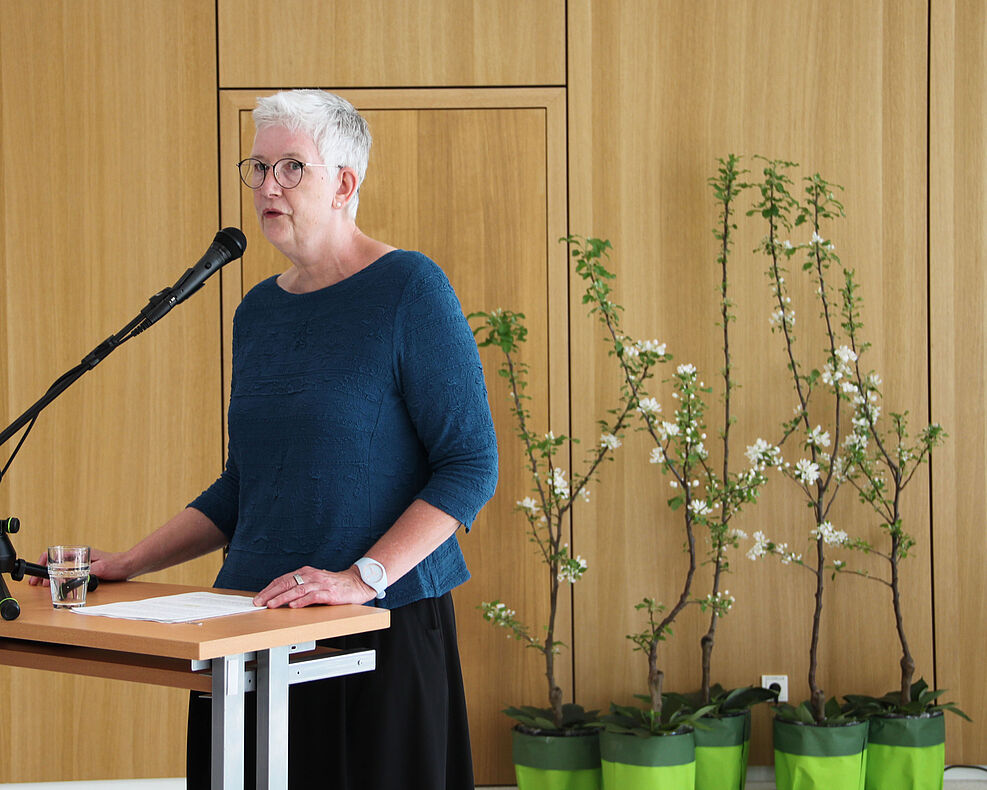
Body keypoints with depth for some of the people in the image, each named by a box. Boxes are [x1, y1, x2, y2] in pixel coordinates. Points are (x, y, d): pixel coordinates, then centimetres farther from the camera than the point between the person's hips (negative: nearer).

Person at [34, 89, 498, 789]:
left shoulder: (410, 289, -7)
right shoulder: (259, 311, 12)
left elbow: (471, 464, -12)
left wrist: (365, 576, -22)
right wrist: (129, 564, 11)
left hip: (385, 622, -5)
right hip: (256, 622, 6)